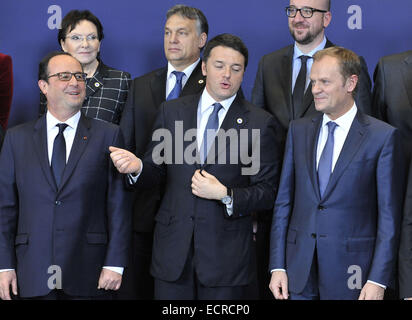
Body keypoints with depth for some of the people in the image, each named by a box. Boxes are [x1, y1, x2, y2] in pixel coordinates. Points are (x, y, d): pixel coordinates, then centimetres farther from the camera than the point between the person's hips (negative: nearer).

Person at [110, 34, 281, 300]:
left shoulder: (260, 123, 0)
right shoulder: (172, 112, 8)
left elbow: (267, 192, -2)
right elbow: (156, 172, 8)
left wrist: (225, 195, -17)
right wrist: (137, 168, -14)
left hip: (225, 251, -2)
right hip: (173, 246, 2)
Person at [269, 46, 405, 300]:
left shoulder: (383, 136, -5)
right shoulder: (298, 130, 9)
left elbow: (389, 215, -6)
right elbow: (284, 201, 8)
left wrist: (379, 280, -11)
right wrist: (278, 266, 3)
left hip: (350, 272, -3)